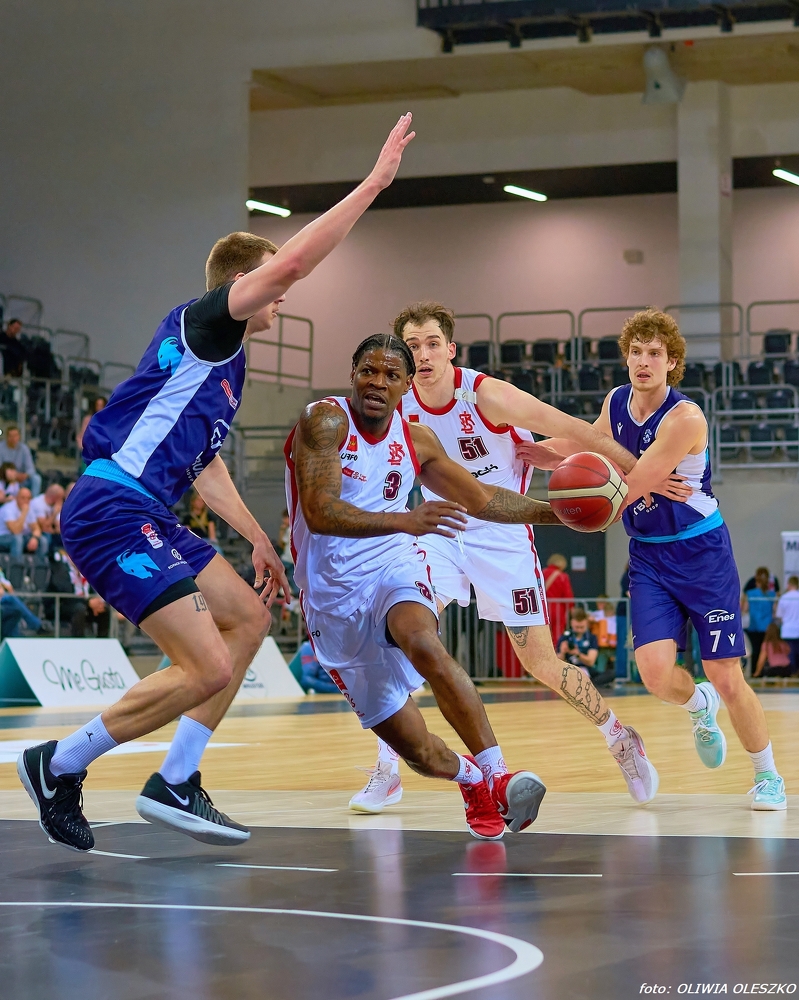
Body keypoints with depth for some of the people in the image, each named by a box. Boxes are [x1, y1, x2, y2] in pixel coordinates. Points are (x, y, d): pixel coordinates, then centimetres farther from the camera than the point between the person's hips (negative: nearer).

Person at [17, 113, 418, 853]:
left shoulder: (228, 365, 24)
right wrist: (374, 182, -13)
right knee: (208, 669, -14)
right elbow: (292, 262, -16)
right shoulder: (200, 325, -4)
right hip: (114, 509, -11)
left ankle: (175, 784, 14)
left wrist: (259, 540, 31)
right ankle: (59, 764, 0)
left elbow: (204, 463, 32)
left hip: (149, 516, 11)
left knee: (249, 618, 16)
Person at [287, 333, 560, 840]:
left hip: (393, 569, 2)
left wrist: (554, 512, 4)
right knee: (415, 749, -4)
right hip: (334, 597, -2)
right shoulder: (326, 421, -13)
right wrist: (405, 520, -38)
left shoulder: (416, 440, 4)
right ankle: (471, 779, 30)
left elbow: (481, 498, 16)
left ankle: (496, 776, -35)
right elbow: (319, 513, -26)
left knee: (423, 644, -36)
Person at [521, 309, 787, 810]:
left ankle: (768, 775, 19)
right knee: (656, 671, -14)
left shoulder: (685, 418, -22)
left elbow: (629, 489, -25)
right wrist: (536, 450, 7)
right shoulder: (616, 402, 0)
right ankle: (700, 706, 22)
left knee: (727, 679, -3)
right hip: (648, 556, 5)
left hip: (702, 551, -5)